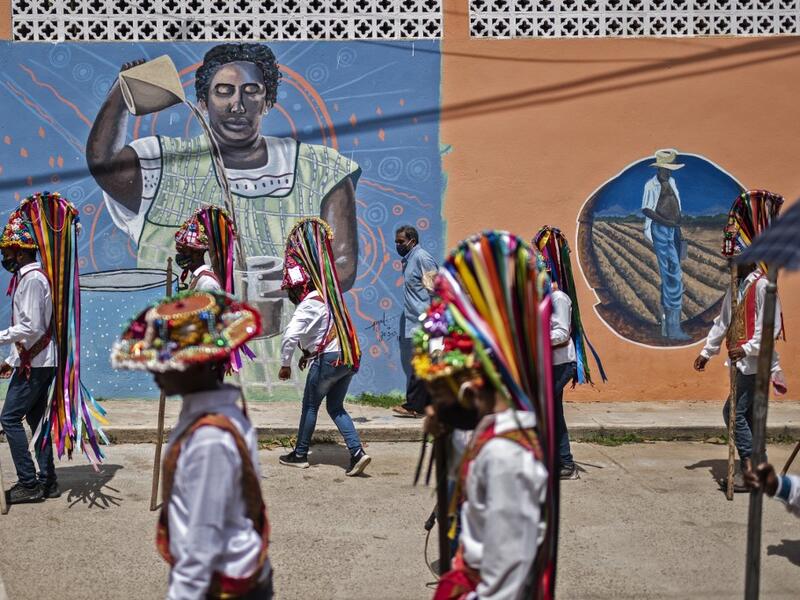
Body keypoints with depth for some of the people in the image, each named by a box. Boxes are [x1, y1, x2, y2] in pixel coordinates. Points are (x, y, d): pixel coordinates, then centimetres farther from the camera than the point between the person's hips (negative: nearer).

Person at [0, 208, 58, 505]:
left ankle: (29, 484, -3)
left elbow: (31, 327, -23)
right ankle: (47, 481, 18)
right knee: (36, 418, 13)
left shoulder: (31, 278, -16)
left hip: (34, 364, -10)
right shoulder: (28, 276, 16)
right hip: (39, 360, 10)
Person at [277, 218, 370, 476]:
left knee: (310, 405, 10)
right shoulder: (330, 298, 14)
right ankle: (357, 452, 1)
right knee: (335, 407, 15)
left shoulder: (308, 304, -12)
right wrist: (308, 353, 22)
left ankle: (300, 455, 21)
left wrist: (285, 364, -8)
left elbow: (290, 336, -20)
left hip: (327, 359, -8)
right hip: (348, 358, 8)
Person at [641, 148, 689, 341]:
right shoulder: (651, 185, -7)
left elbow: (676, 207, 18)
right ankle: (673, 327, -13)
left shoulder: (672, 182, 14)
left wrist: (679, 231, 17)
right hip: (660, 230, -8)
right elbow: (646, 209, -10)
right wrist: (665, 221, -18)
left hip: (673, 230, 8)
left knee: (669, 276, 10)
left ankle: (666, 324, 18)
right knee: (672, 276, -13)